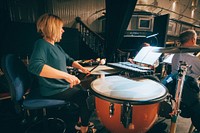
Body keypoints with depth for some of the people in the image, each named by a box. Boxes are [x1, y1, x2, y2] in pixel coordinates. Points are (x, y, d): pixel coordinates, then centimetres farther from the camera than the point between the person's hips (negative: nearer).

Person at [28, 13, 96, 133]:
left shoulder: (56, 46, 8)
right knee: (86, 96, -3)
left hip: (65, 85, 9)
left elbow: (68, 59, 20)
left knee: (85, 90, 16)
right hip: (54, 91, -9)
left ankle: (80, 120, 31)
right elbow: (35, 66, -39)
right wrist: (66, 75, -43)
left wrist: (81, 67, 2)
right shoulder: (41, 44, -21)